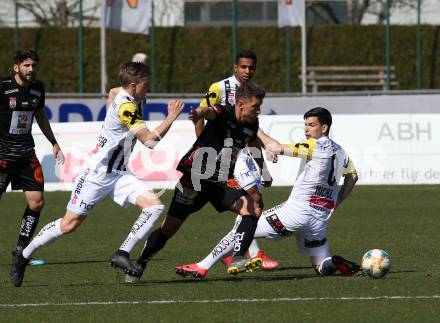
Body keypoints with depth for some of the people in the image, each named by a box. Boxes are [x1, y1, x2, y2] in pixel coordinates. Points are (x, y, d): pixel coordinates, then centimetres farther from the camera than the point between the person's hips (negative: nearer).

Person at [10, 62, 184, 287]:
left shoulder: (124, 98, 6)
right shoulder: (125, 106, -21)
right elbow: (150, 141, -25)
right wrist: (172, 117, -16)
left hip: (118, 175, 9)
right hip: (96, 174, -9)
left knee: (154, 206, -12)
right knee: (70, 224, -2)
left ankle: (123, 253, -11)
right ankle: (23, 257, 16)